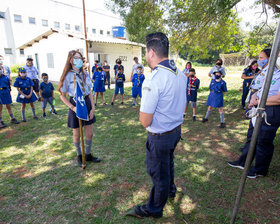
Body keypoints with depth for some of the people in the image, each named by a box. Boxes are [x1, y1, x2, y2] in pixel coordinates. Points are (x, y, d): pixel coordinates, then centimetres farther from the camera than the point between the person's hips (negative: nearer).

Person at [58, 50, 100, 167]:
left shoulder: (85, 74, 4)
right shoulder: (68, 76, -9)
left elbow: (90, 92, 6)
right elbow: (62, 96, -6)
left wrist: (92, 108, -2)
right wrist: (73, 108, -18)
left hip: (87, 103, 4)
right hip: (75, 104, -4)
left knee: (89, 133, 10)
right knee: (77, 135, 11)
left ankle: (88, 155, 32)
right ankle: (79, 156, 33)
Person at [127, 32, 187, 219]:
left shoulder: (153, 81, -28)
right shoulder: (181, 74, 0)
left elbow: (145, 121, -24)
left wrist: (143, 110, -5)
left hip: (159, 137, -8)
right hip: (177, 130, 8)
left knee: (158, 173, 13)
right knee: (168, 163, 30)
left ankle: (154, 209, 39)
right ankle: (170, 190, 57)